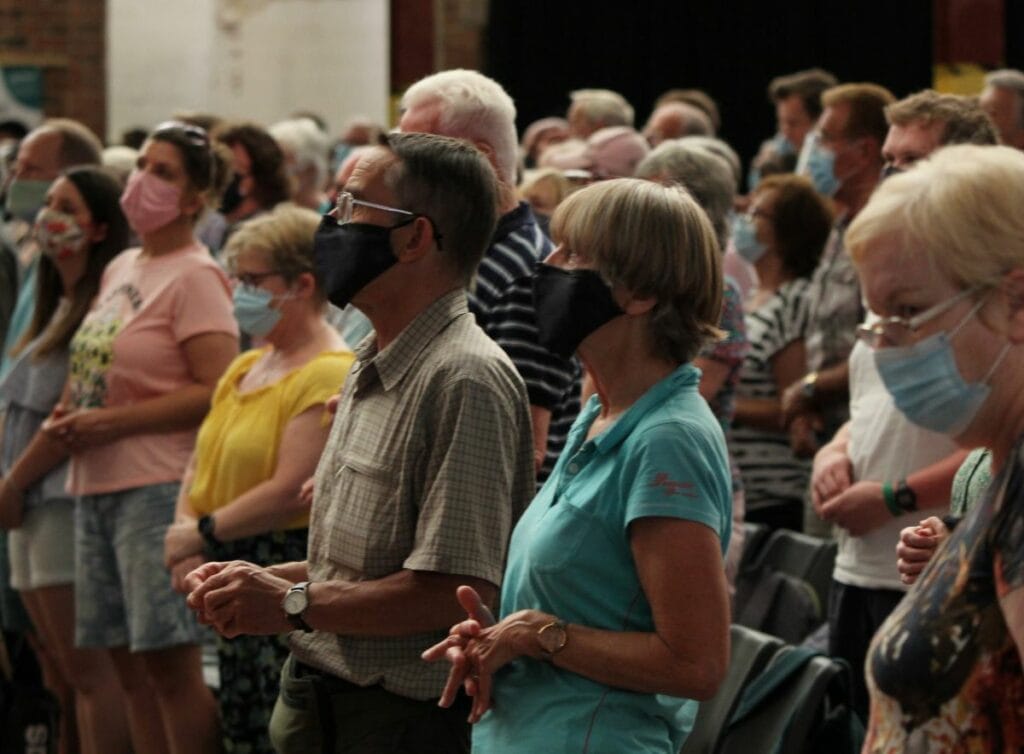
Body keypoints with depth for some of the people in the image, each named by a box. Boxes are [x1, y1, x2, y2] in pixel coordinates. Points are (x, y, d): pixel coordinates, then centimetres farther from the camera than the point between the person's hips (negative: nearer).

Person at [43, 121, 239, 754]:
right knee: (131, 665, 11)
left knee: (169, 663, -7)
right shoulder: (121, 269, 16)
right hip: (98, 487, 8)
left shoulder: (196, 277, -9)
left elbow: (216, 392, -17)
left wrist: (112, 422, -17)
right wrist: (71, 417, 6)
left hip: (161, 488, -8)